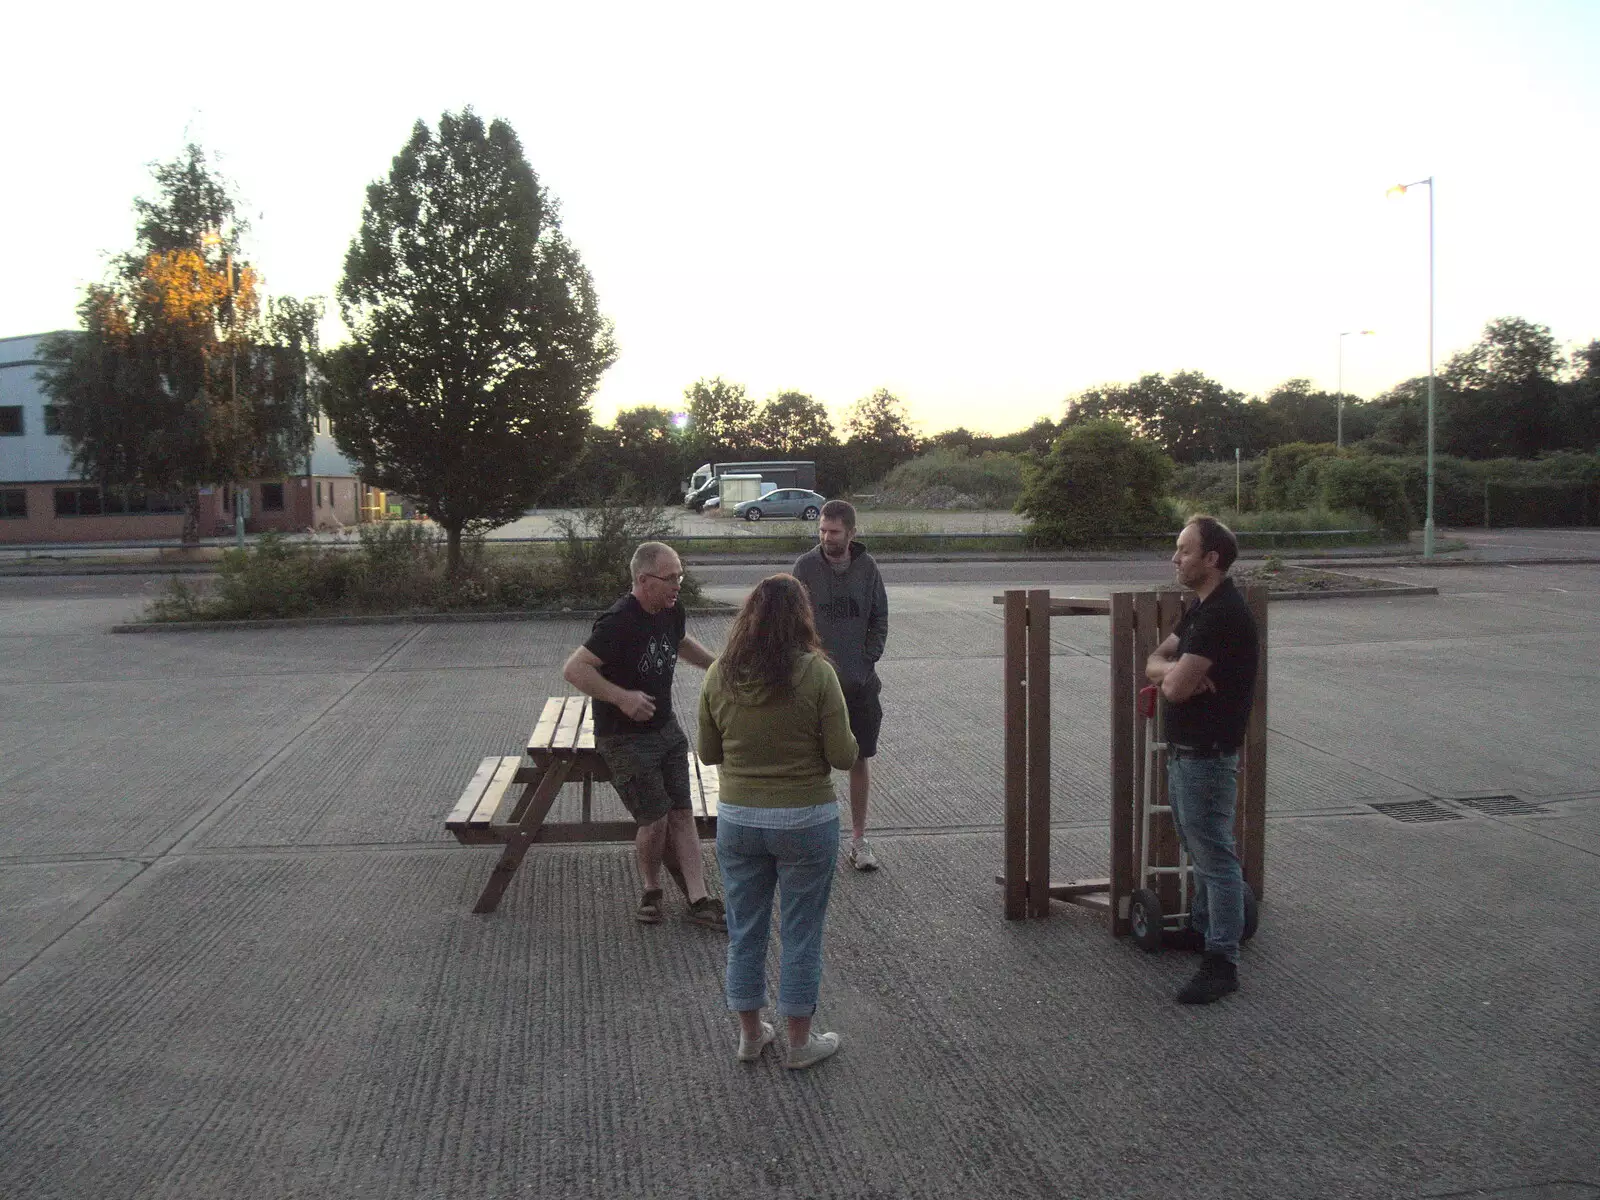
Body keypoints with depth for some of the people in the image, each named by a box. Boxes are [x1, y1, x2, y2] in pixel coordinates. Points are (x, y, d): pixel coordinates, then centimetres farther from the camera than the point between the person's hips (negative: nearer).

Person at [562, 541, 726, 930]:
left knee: (682, 814, 5)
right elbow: (574, 669, -28)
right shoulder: (620, 622, -24)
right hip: (625, 739, -7)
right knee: (655, 820, -5)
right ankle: (651, 890, 21)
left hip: (666, 729, 7)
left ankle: (699, 899, 10)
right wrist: (623, 697, -31)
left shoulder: (671, 611, 1)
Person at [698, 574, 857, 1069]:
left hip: (737, 819, 3)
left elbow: (708, 753, 4)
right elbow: (842, 756, -14)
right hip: (805, 821, -3)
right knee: (802, 933, 12)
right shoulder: (816, 674, -16)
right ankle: (800, 1041, 24)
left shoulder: (719, 675, -5)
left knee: (744, 931, 17)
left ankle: (750, 1034, 30)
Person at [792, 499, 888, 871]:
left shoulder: (867, 568, 2)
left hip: (860, 683, 2)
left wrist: (868, 659, -2)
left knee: (860, 760, 9)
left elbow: (880, 620, 9)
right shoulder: (805, 566, -5)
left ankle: (859, 838, 20)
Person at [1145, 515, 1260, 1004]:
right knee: (1199, 849, 21)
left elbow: (1175, 687, -26)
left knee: (1214, 855, -3)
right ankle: (1203, 928, 36)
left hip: (1207, 756, -10)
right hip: (1185, 750, 10)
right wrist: (1174, 670, -10)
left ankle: (1222, 962, 3)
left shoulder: (1224, 615, -22)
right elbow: (1155, 662, 11)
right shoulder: (1201, 610, 11)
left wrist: (1172, 673, -4)